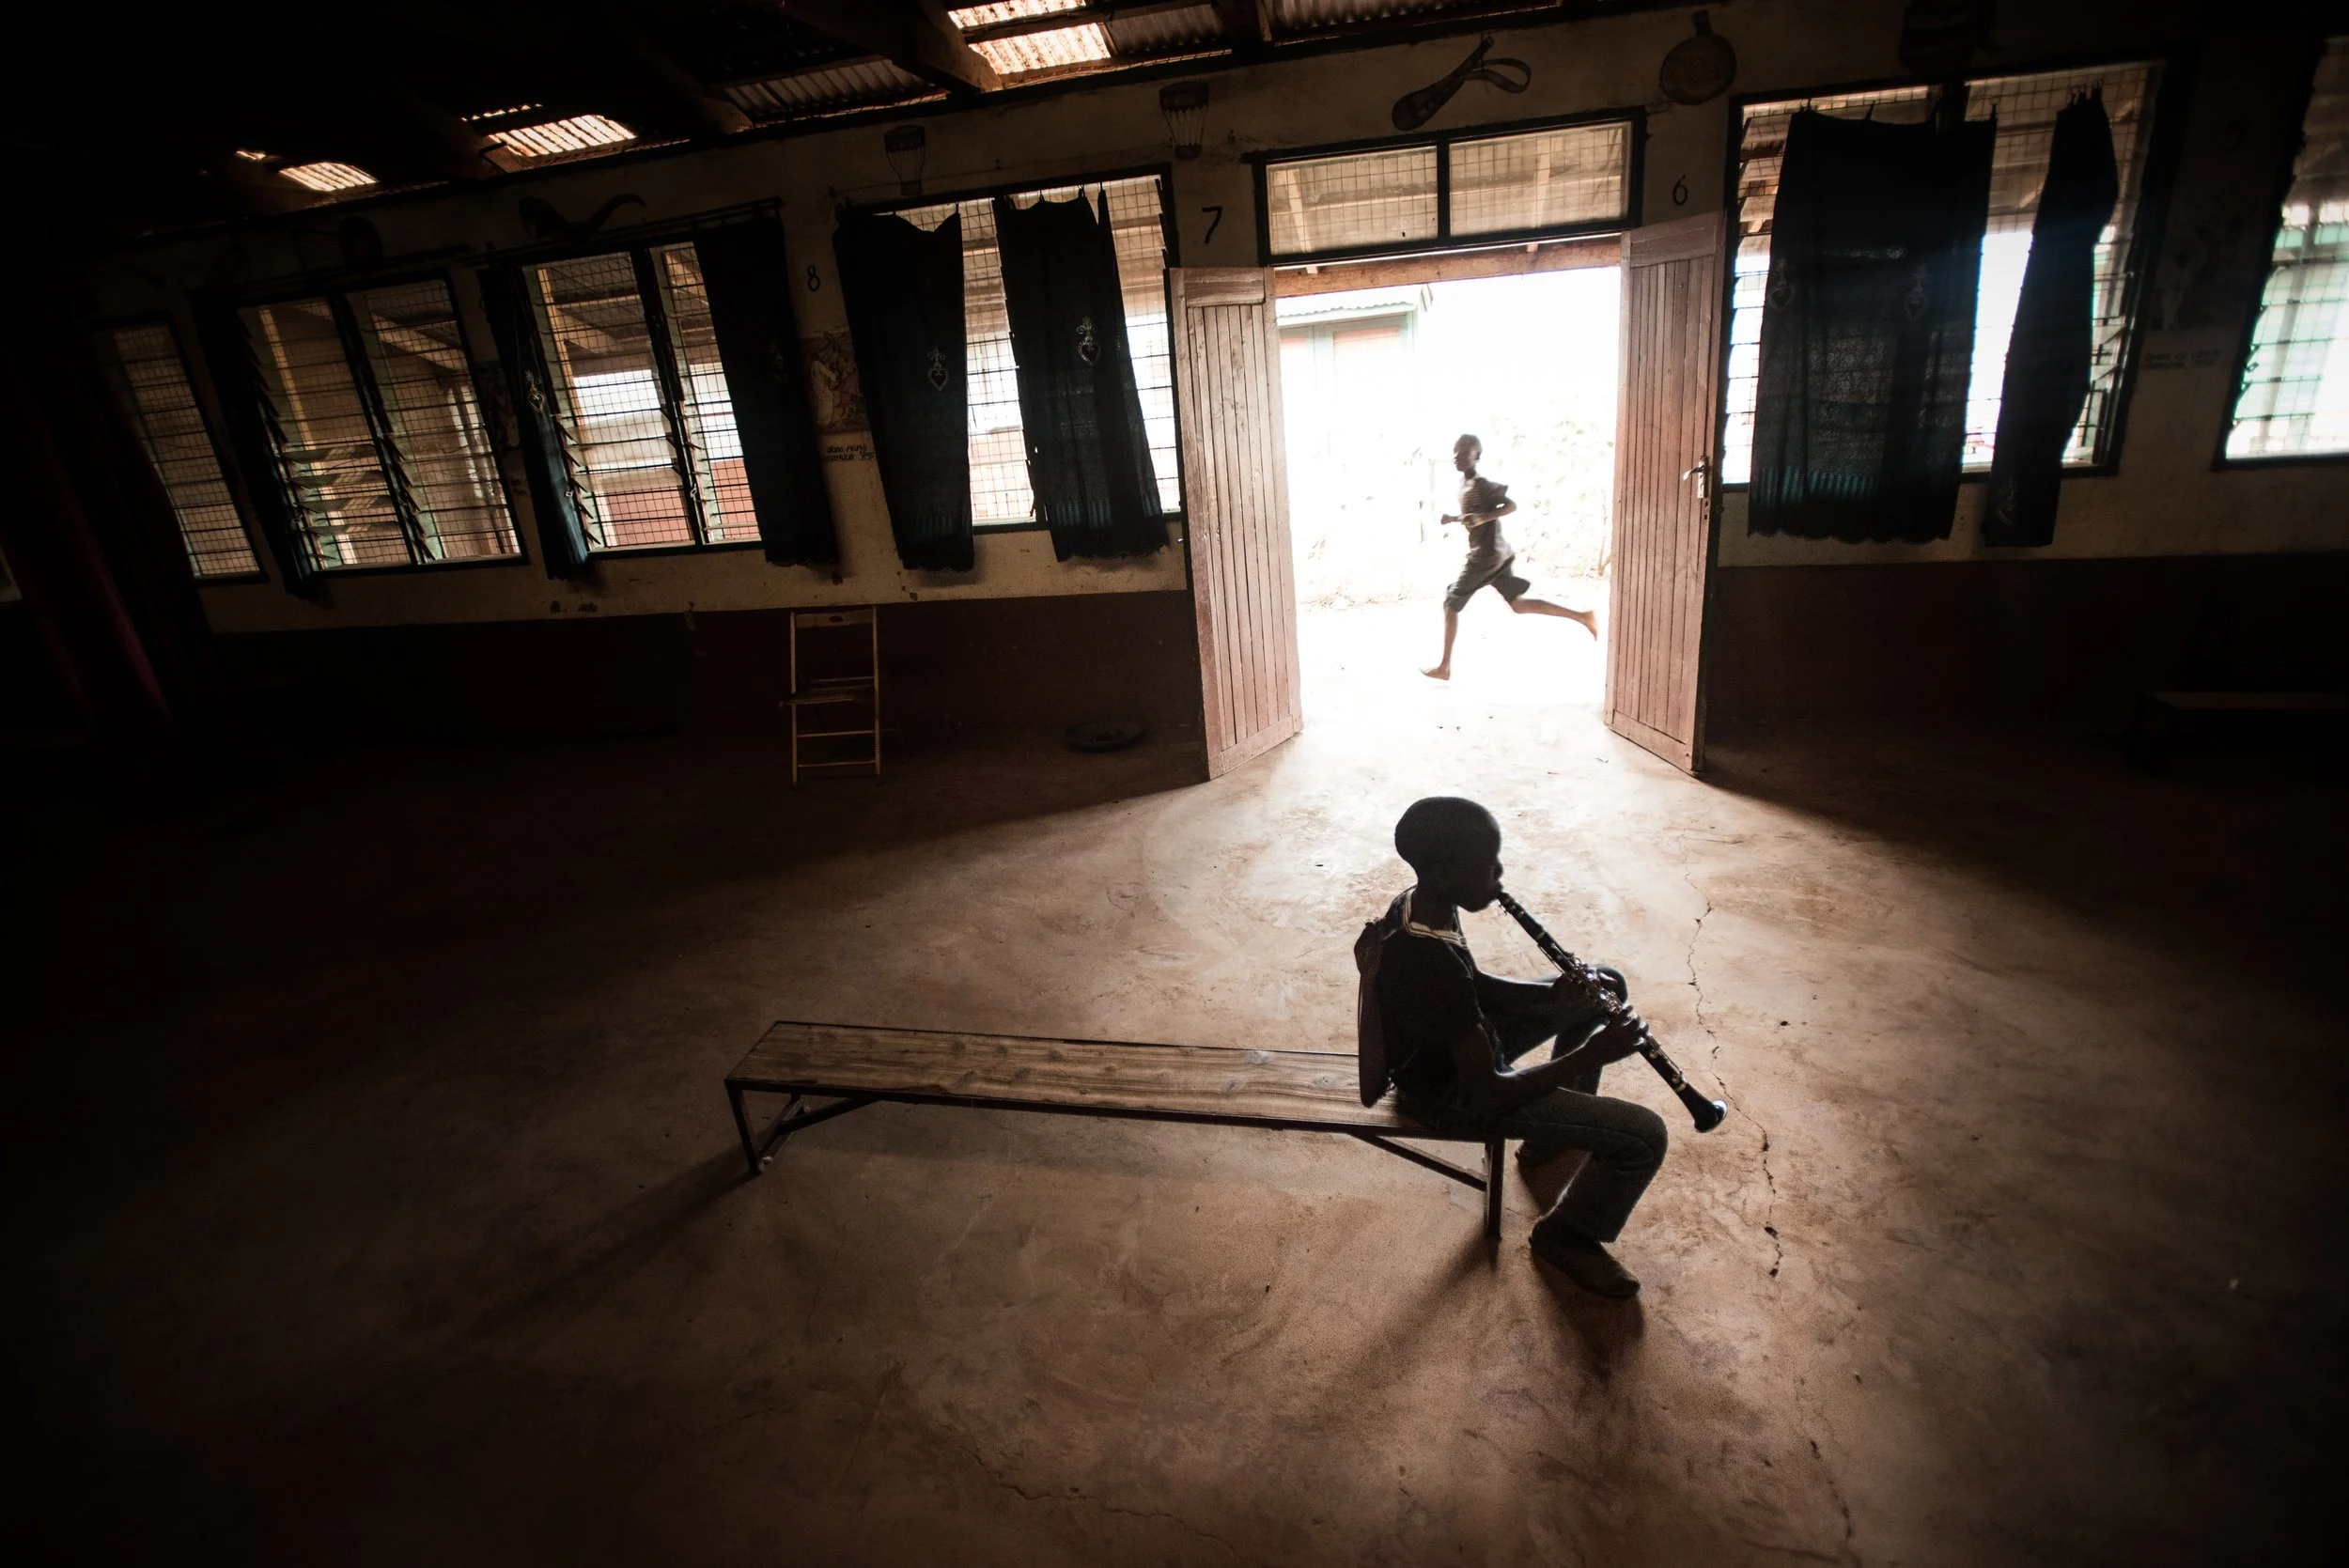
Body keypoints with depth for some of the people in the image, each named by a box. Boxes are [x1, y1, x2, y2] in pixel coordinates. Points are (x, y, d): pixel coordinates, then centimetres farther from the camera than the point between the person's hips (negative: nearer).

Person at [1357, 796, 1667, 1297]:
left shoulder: (1415, 905, -10)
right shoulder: (1434, 965, -38)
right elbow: (1489, 1096, -29)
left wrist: (1555, 993, -7)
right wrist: (1590, 1054, -22)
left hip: (1459, 1042, 9)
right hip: (1452, 1093, -9)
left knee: (1606, 985, 17)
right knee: (1644, 1135, -12)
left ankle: (1559, 1133, 34)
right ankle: (1565, 1234, 16)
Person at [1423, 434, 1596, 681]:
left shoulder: (1480, 485, -15)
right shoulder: (1465, 482, 13)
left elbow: (1511, 505, -16)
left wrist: (1483, 518, -26)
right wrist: (1454, 518, 11)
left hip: (1485, 556, -10)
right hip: (1496, 554, 10)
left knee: (1450, 605, 1)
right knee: (1519, 605, 14)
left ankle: (1444, 667, 7)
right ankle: (1582, 616, 11)